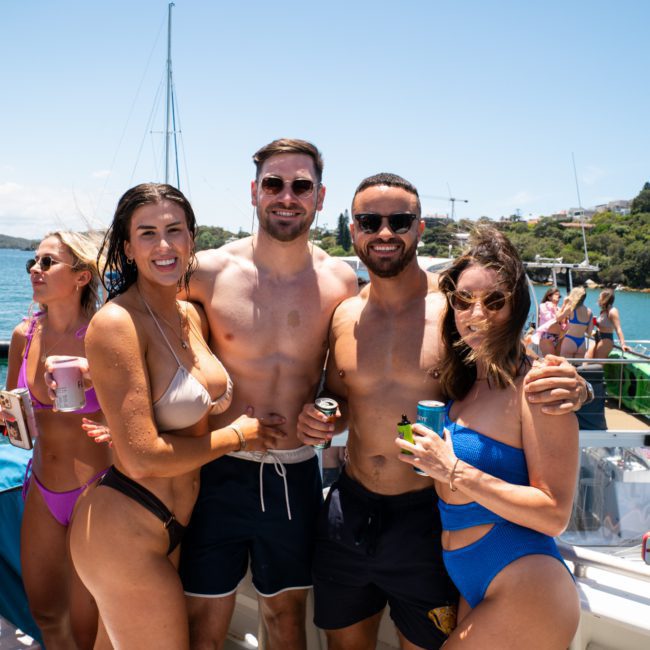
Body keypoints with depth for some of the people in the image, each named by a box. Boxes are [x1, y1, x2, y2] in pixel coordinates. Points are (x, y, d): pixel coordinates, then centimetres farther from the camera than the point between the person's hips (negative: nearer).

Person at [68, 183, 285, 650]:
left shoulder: (192, 316, 5)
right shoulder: (117, 323, -19)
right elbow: (141, 459, -22)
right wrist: (236, 436, -10)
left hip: (171, 525, 7)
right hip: (123, 535, -7)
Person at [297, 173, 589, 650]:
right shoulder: (344, 316, 0)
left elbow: (516, 380, -3)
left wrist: (570, 389, -25)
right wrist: (319, 421, -7)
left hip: (428, 517, -4)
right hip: (350, 511, 4)